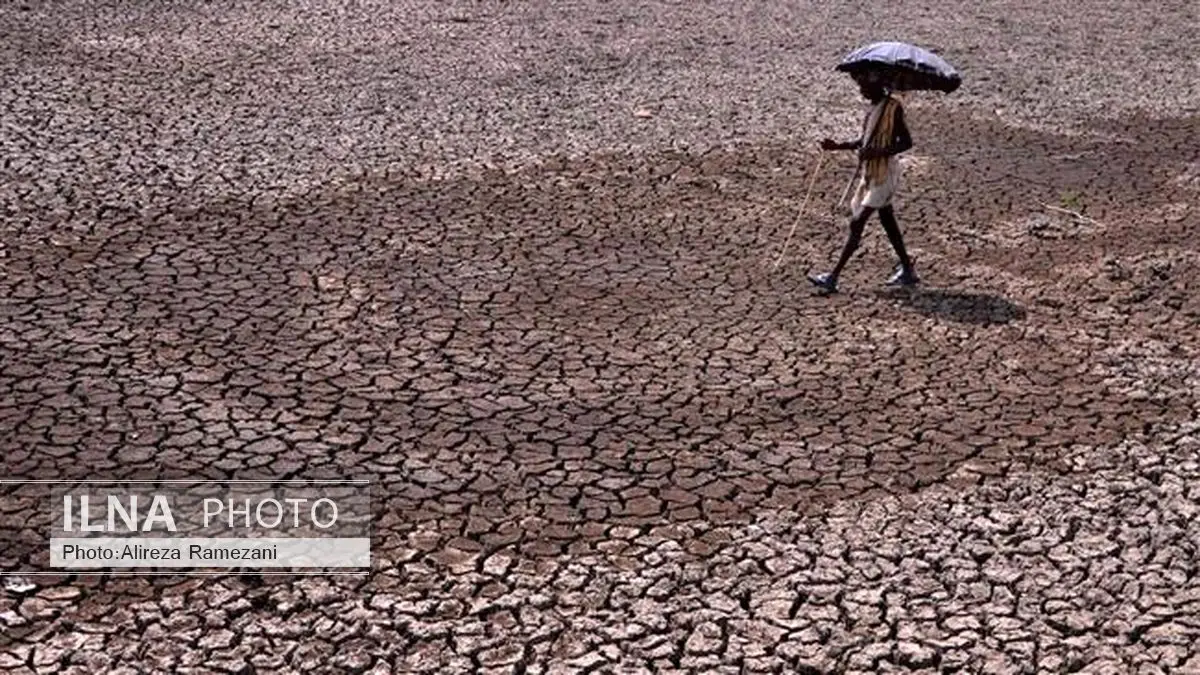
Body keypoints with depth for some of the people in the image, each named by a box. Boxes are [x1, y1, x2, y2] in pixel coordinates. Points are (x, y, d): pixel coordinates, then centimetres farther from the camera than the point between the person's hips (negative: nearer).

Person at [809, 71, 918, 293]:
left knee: (857, 223, -9)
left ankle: (833, 277, -8)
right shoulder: (873, 107, 10)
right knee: (888, 222, 16)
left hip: (885, 173, -9)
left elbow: (906, 142, -19)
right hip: (871, 173, 9)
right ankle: (907, 271, 26)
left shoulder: (893, 107, -16)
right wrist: (838, 146, 5)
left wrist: (876, 153, -27)